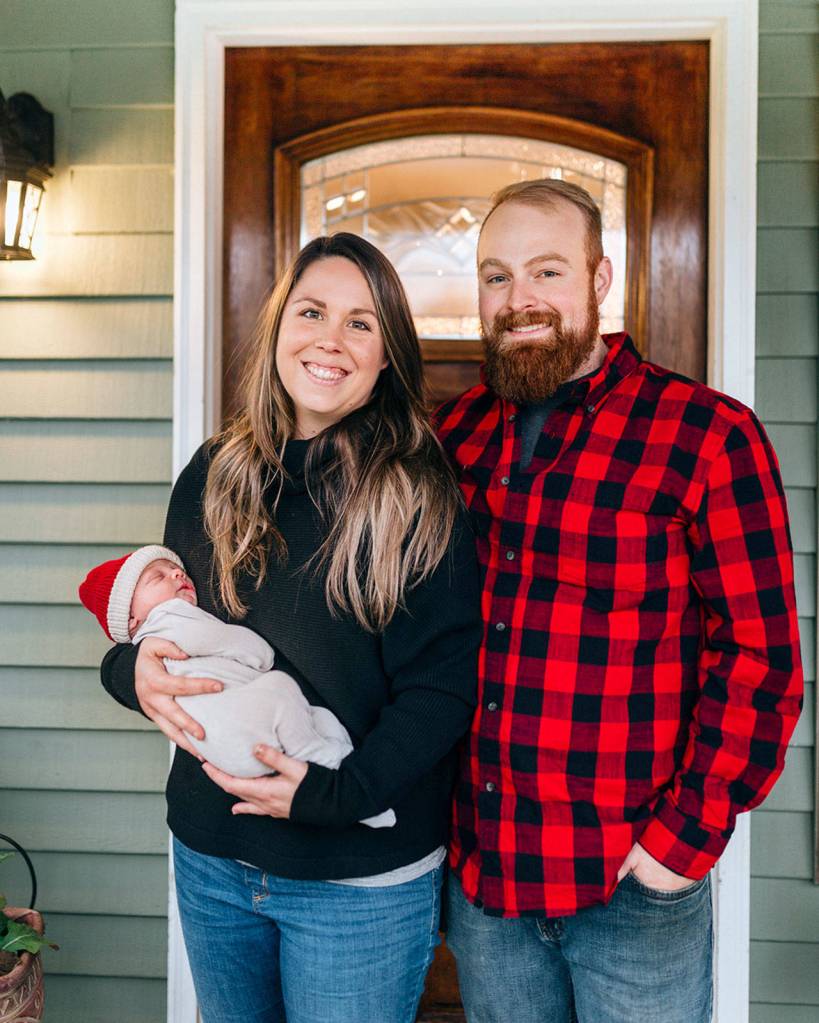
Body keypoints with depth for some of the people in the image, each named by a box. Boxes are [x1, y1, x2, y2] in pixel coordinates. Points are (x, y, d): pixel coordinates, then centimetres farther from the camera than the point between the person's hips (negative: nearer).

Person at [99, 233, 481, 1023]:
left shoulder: (418, 498, -13)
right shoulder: (213, 477, 2)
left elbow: (442, 689, -14)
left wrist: (334, 793, -22)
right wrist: (133, 669, -10)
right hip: (210, 860, 5)